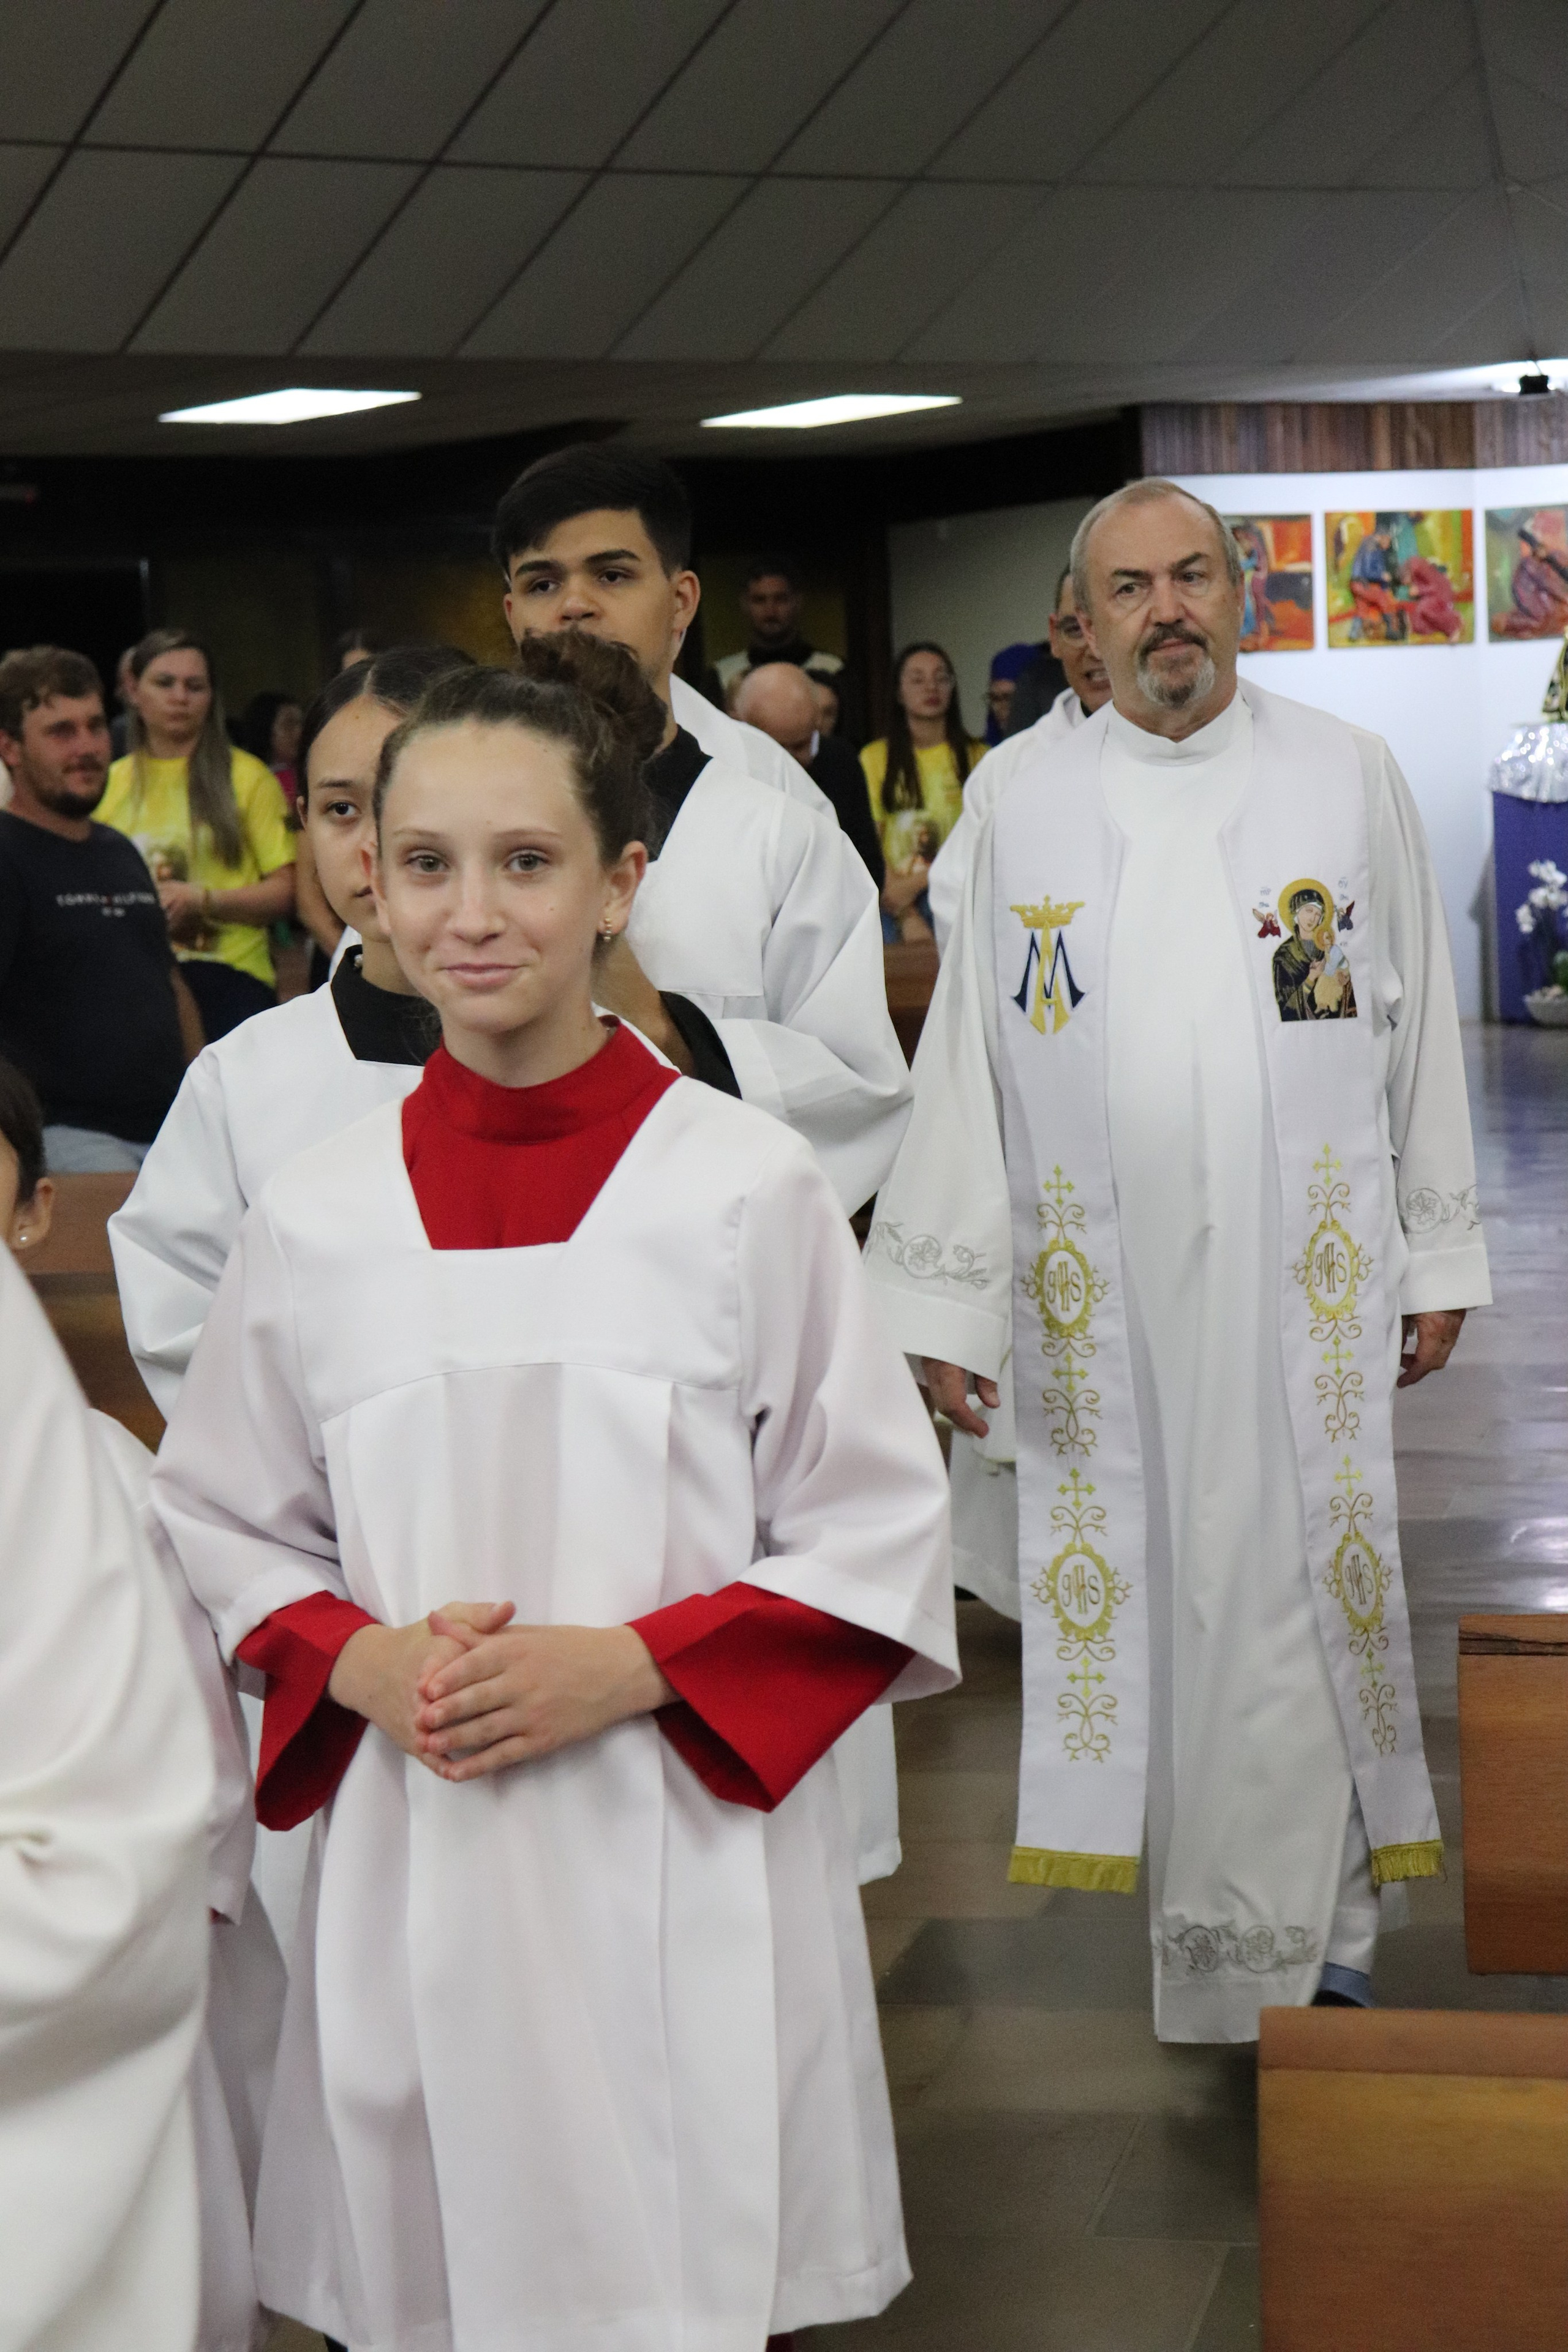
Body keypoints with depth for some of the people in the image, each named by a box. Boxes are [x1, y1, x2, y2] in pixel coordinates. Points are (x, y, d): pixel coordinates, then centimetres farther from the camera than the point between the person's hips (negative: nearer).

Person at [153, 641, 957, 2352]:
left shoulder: (747, 1188, -6)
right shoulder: (312, 1220, 2)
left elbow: (879, 1540, -2)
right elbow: (220, 1528, 12)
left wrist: (629, 1665, -14)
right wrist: (359, 1664, -8)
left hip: (686, 1871, -2)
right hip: (412, 1873, 2)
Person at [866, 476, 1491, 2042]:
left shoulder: (1347, 779, 5)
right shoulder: (1028, 815, 5)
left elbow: (1418, 1027, 7)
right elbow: (965, 1067, 4)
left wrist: (1440, 1252, 6)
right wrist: (944, 1300, 0)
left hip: (1308, 1280, -1)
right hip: (1107, 1293, 1)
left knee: (1301, 1591, 2)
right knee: (1156, 1593, 5)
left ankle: (1313, 1927, 16)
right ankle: (1222, 1939, 17)